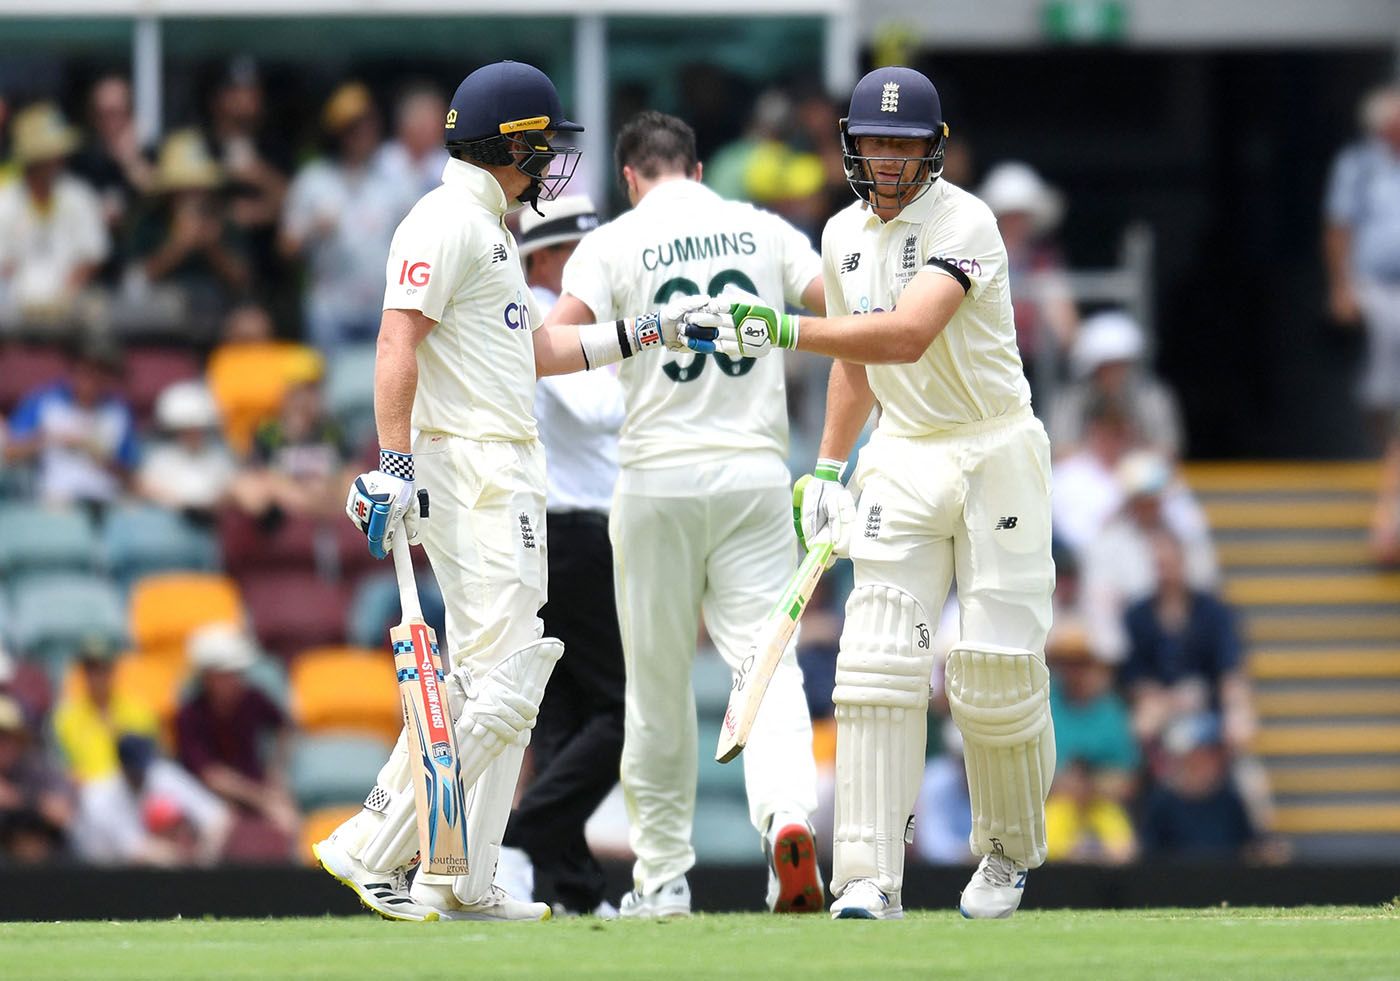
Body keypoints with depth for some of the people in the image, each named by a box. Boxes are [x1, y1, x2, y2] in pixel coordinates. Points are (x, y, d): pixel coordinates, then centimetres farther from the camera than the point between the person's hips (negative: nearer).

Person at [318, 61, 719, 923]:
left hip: (511, 471, 11)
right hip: (469, 465, -11)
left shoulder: (487, 227, 21)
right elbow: (398, 344, -20)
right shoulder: (445, 222, -11)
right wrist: (395, 464, -28)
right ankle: (372, 851, -16)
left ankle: (464, 882, 13)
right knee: (501, 683, -16)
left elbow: (530, 350, 28)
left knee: (495, 685, 12)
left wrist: (644, 334, 27)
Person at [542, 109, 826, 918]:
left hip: (658, 481, -1)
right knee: (767, 659, -3)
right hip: (756, 472, 1)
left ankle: (663, 877, 12)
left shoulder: (615, 243, 1)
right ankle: (788, 814, -30)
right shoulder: (764, 231, 7)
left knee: (658, 684, 8)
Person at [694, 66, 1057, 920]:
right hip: (902, 458, 5)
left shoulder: (963, 223, -17)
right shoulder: (844, 236, 7)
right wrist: (828, 469, 14)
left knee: (997, 671, -6)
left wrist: (788, 331, -39)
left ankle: (1010, 851, 20)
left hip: (996, 452, -5)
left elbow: (908, 336, -32)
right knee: (879, 660, -10)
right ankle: (869, 878, -14)